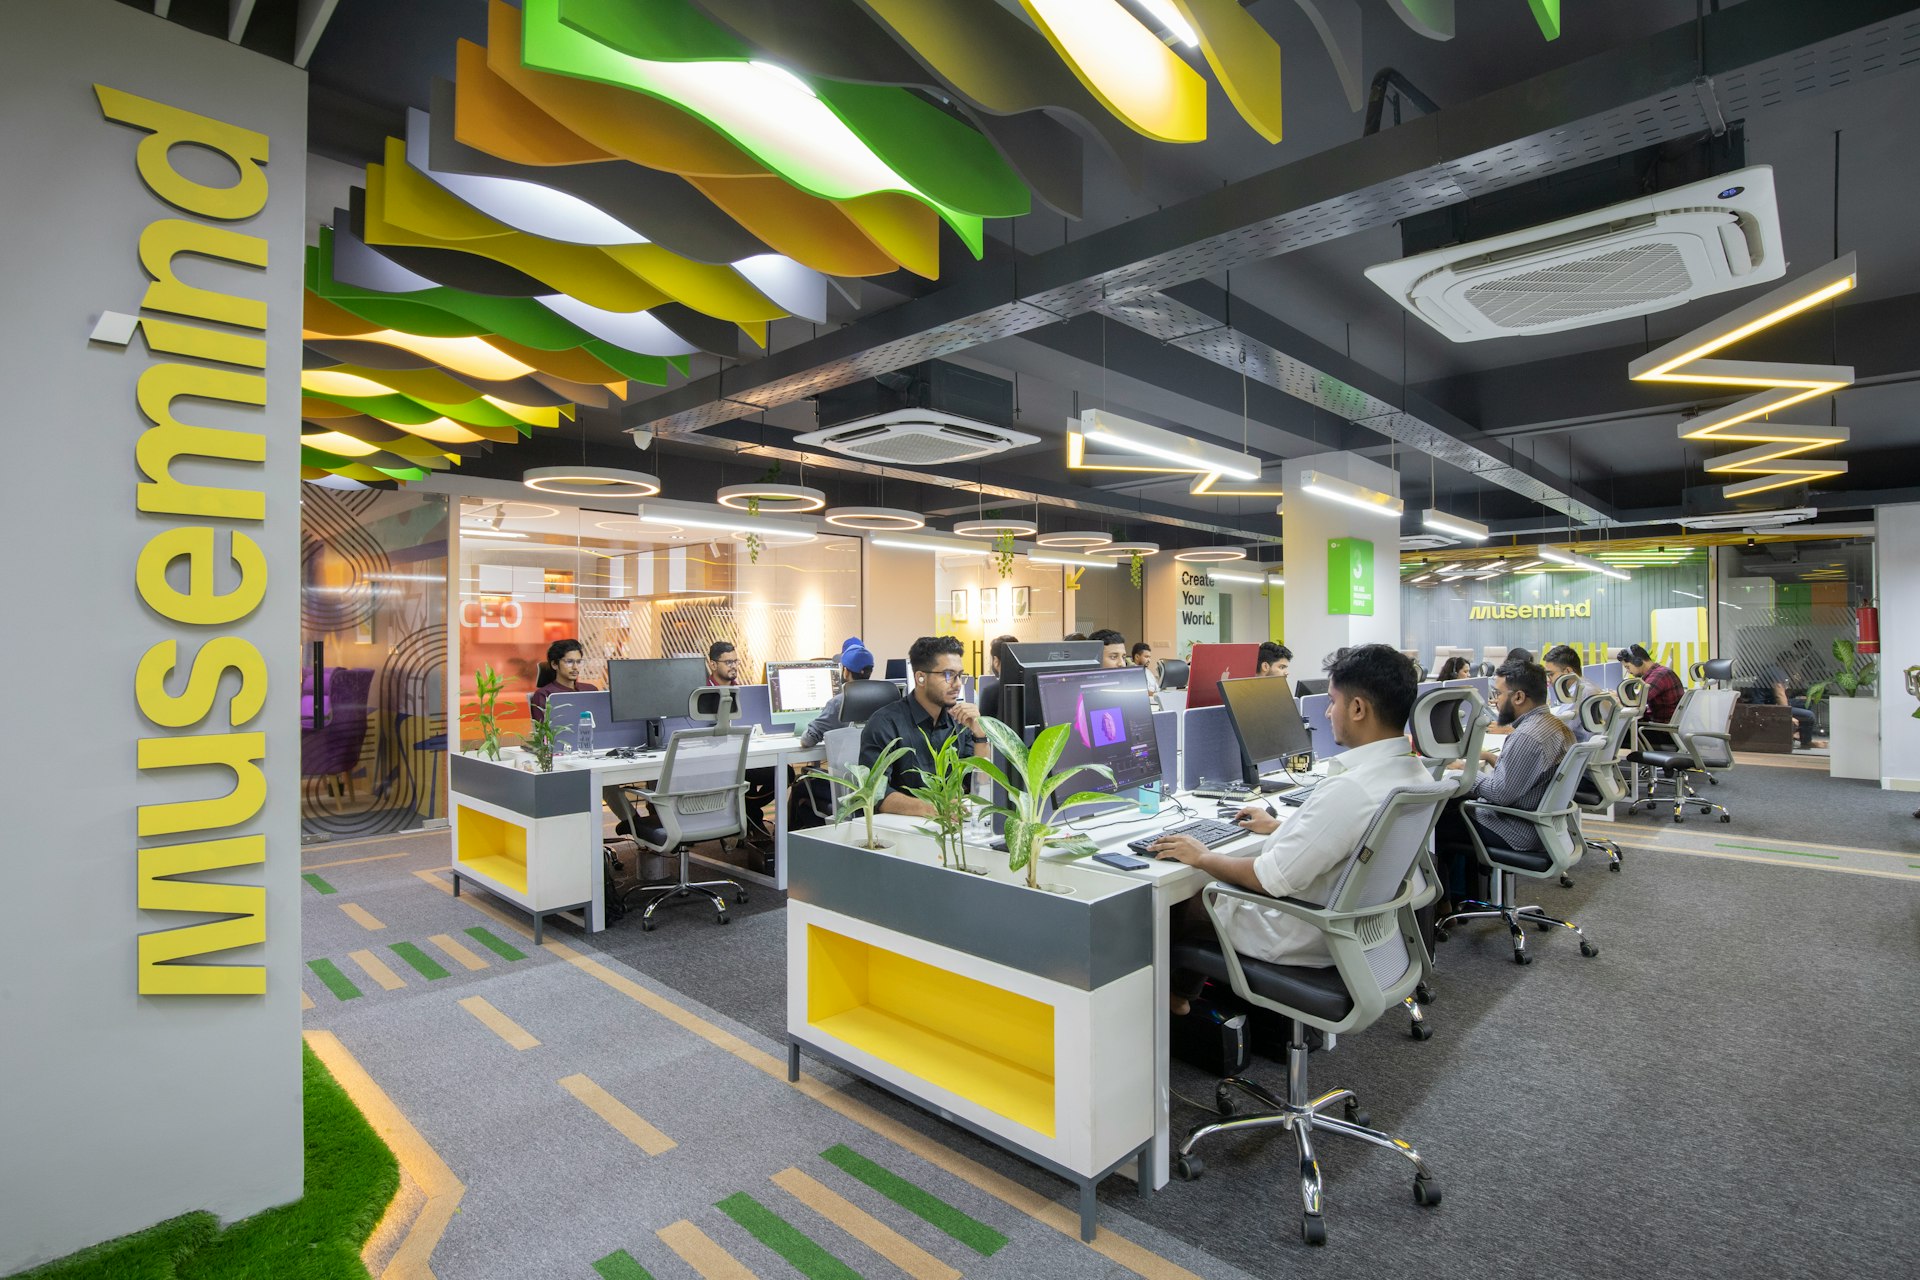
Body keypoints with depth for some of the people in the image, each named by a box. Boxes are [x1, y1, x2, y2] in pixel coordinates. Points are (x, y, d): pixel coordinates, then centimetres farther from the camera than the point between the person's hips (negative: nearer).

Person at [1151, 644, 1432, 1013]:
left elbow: (1275, 879, -28)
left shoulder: (1349, 789, -33)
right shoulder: (1415, 773, -3)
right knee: (1216, 886, 22)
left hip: (1311, 941, -9)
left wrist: (1201, 856, -14)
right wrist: (1280, 827, 21)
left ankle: (1174, 997, 34)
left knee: (1178, 903, 10)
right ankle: (1183, 991, 33)